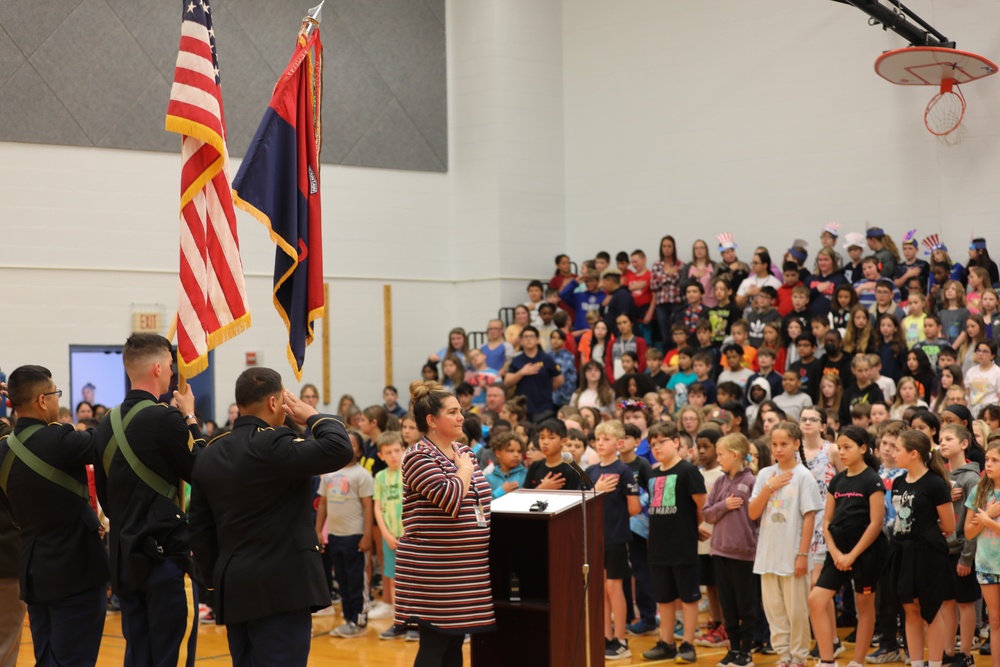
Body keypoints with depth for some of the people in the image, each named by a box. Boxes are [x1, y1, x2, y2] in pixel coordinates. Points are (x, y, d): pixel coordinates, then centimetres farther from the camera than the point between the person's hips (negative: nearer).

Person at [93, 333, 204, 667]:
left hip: (124, 557, 7)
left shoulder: (107, 423, 7)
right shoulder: (166, 418, -16)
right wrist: (190, 418, 3)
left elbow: (104, 495, 14)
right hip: (166, 553, -7)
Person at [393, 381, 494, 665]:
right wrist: (465, 469, -11)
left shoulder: (463, 451, 13)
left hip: (466, 568, 8)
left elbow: (480, 500, 24)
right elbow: (449, 497, -25)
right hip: (435, 571, -8)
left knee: (455, 643, 13)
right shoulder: (418, 457, -12)